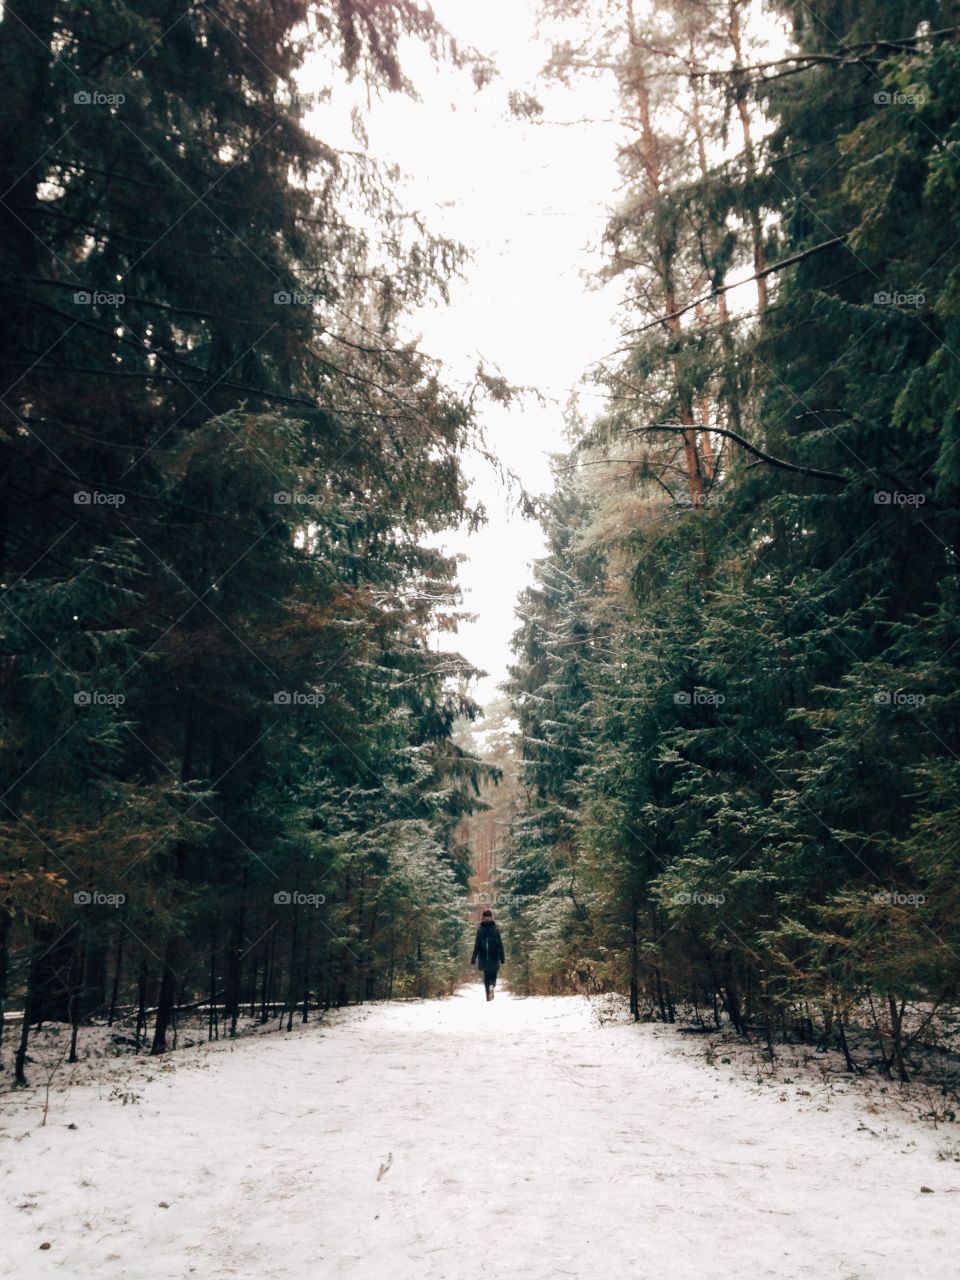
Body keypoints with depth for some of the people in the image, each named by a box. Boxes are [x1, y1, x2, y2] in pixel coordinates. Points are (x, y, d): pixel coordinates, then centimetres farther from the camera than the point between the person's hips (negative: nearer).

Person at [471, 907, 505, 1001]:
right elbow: (500, 945, -6)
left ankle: (488, 996, 12)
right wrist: (502, 958, 1)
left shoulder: (480, 929, -8)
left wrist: (473, 958, -1)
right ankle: (492, 986, -16)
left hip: (483, 958, 0)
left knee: (486, 976, 14)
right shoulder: (495, 929, -8)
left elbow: (477, 945, -7)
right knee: (493, 975, 14)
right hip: (494, 958, 0)